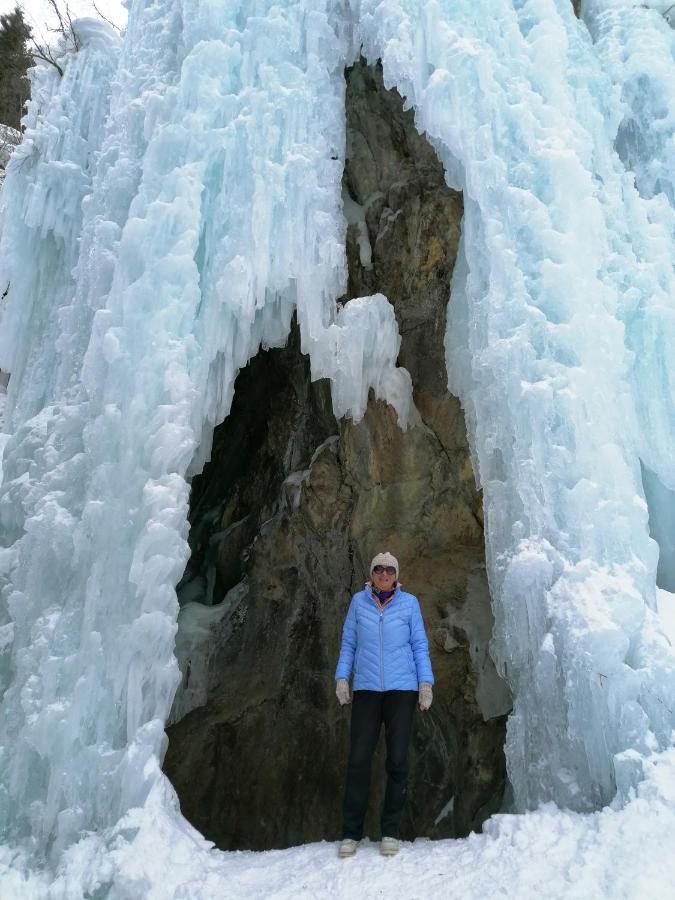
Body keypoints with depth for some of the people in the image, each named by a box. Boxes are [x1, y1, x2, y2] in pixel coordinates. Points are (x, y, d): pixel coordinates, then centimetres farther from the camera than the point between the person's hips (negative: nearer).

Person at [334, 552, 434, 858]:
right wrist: (342, 677, 0)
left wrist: (426, 683, -2)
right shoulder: (358, 601, 3)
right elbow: (348, 643, 8)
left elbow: (419, 645, 5)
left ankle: (390, 832, 16)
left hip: (401, 689, 0)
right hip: (366, 689, 1)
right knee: (358, 758, -2)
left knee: (397, 760, 1)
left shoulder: (409, 603, 2)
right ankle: (351, 833, 10)